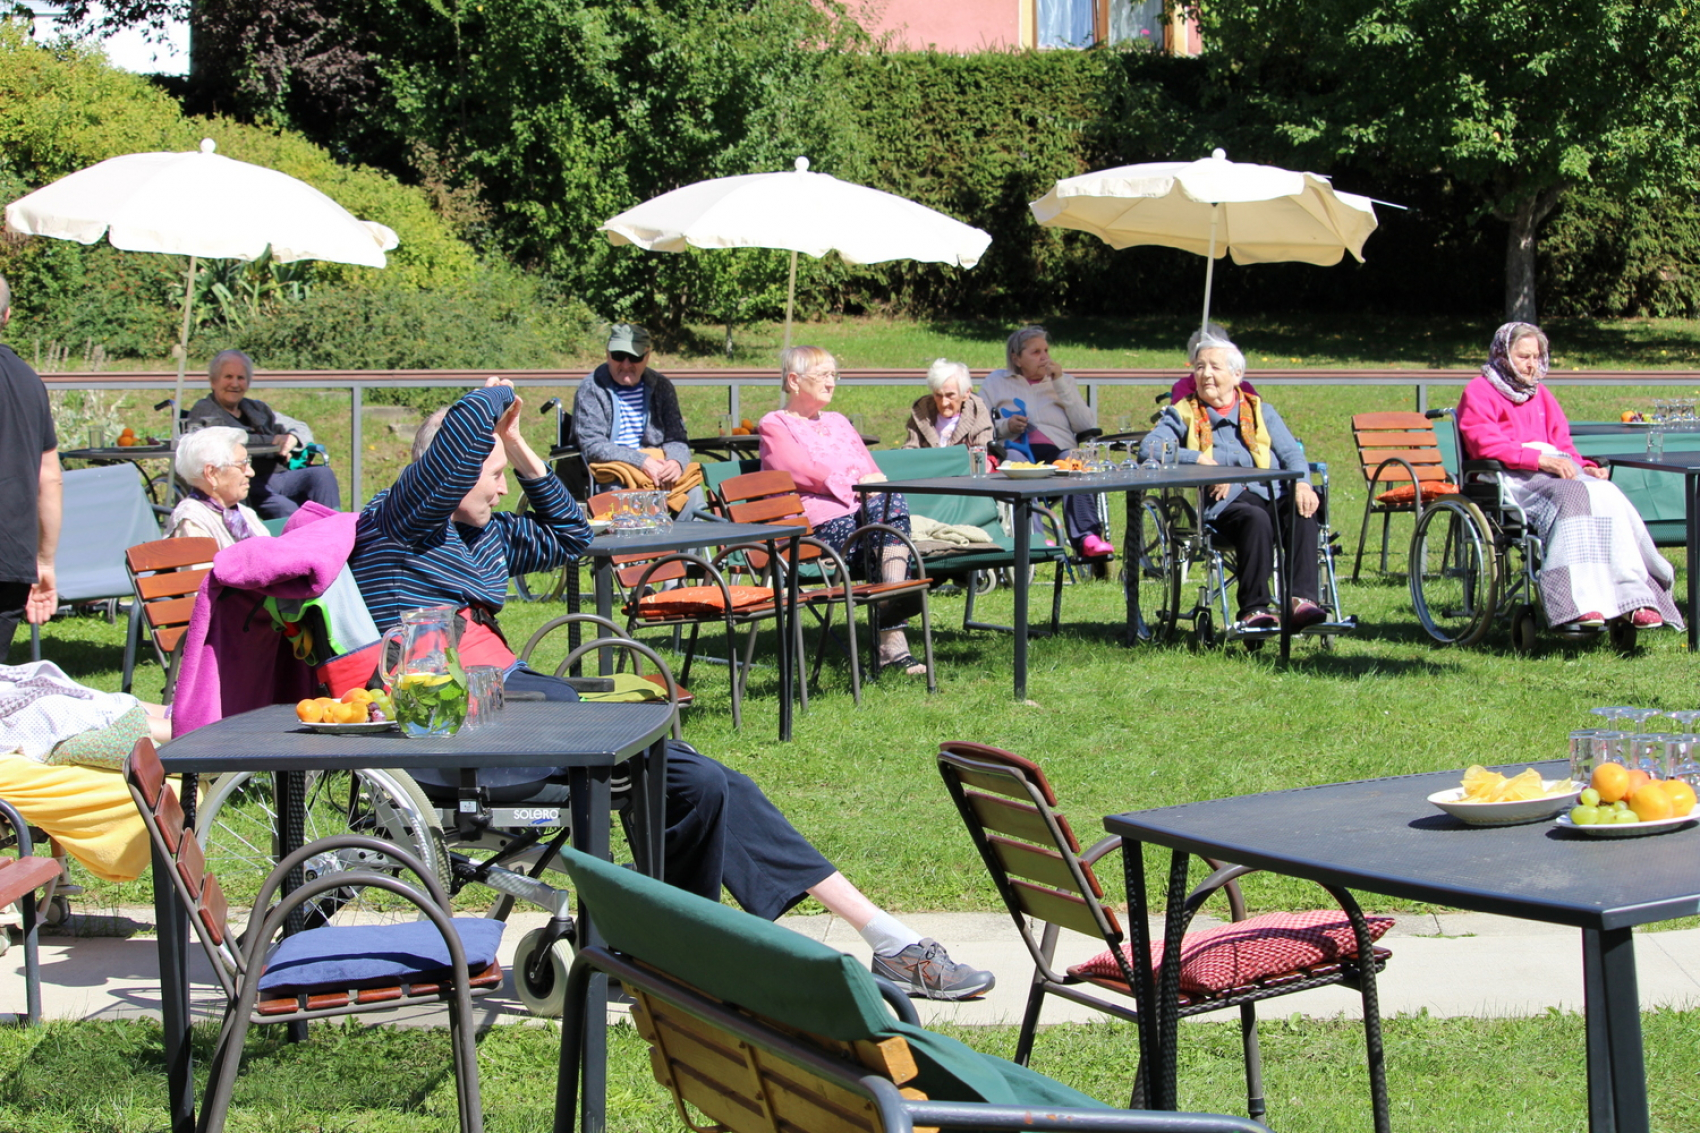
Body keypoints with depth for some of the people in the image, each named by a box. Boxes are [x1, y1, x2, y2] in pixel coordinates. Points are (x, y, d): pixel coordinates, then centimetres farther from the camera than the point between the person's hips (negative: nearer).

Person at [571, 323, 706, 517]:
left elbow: (676, 439, 9)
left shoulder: (660, 386, 11)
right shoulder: (591, 389, -3)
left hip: (658, 467, 3)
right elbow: (592, 446, -12)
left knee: (692, 491, -25)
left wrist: (676, 462, -16)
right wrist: (642, 462, -22)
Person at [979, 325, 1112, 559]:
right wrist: (1005, 426, -7)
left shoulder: (1062, 382, 24)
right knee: (1014, 457, -38)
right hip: (1016, 450, -1)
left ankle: (1086, 537, -49)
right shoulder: (997, 382, 21)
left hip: (1057, 452, 1)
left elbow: (1087, 426, 7)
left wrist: (1060, 382, 5)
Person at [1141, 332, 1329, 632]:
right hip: (1223, 505, -2)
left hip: (1270, 495, 2)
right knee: (1256, 518, -36)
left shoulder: (1260, 411, 25)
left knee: (1302, 510, -31)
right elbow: (1148, 448, 1)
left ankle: (1301, 600, -42)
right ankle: (1254, 609, -39)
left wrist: (1302, 483, -11)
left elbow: (1291, 453, 12)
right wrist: (1199, 459, -12)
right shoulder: (1182, 413, 18)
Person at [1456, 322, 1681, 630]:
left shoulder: (1540, 394, 29)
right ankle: (1579, 602, -48)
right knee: (1572, 495, -36)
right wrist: (1541, 459, -19)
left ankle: (1631, 597, -35)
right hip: (1512, 478, -6)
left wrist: (1582, 467, -1)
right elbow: (1485, 444, -9)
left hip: (1554, 471, 6)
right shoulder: (1479, 392, 6)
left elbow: (1561, 443, 22)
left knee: (1609, 496, -25)